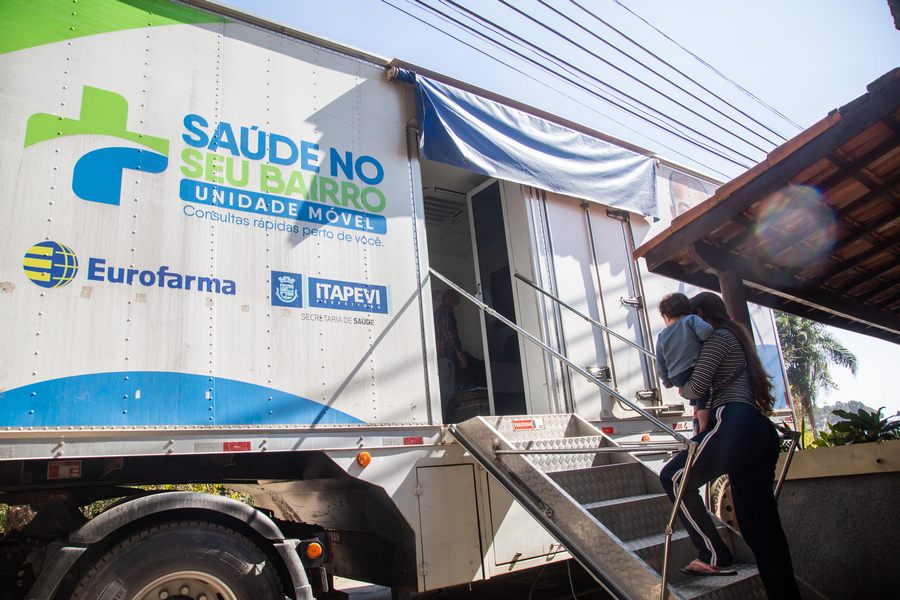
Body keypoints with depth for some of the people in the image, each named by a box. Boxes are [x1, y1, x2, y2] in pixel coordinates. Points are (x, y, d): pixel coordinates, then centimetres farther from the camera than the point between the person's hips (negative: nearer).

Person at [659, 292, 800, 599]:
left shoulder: (718, 337, 0)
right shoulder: (737, 336, 28)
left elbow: (697, 386, -8)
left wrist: (682, 390, 11)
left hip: (734, 425, -10)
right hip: (761, 431, 10)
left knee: (673, 477, -1)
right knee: (761, 523, 8)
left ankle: (714, 556, -1)